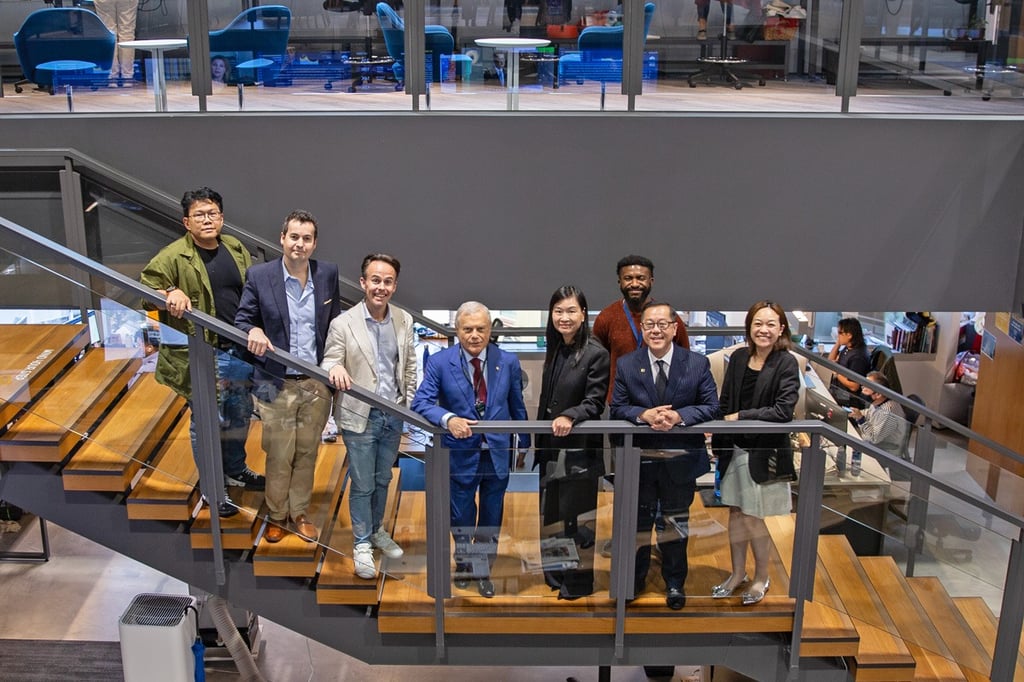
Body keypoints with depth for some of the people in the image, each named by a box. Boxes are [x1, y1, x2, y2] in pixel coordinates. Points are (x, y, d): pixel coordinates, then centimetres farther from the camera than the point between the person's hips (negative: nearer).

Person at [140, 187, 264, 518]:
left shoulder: (236, 249, 6)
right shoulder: (174, 256, -13)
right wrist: (170, 293, -31)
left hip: (239, 350, 7)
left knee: (240, 414, 21)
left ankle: (235, 470, 43)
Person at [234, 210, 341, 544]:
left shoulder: (328, 274, -1)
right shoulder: (259, 275, -8)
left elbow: (334, 325, 6)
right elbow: (242, 321, -3)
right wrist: (253, 332, -26)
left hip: (317, 383, 2)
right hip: (277, 384, -2)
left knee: (307, 453, 14)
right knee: (279, 456, 8)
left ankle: (299, 513, 33)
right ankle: (276, 514, 30)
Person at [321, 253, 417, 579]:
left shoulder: (404, 321, 0)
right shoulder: (343, 324, -13)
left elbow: (410, 367, 8)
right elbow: (329, 363, -11)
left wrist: (412, 405, 7)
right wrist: (335, 368, -34)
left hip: (393, 415, 4)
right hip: (360, 417, -4)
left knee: (383, 479, 20)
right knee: (362, 485, 6)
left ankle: (377, 531, 40)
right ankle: (361, 543, 25)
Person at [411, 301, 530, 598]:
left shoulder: (508, 361, -2)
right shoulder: (439, 362, -10)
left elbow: (517, 406, 7)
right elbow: (421, 402, -16)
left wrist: (525, 445, 11)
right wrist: (448, 419, -34)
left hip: (498, 454, 2)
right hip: (461, 454, -2)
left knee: (492, 519, 15)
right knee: (461, 518, 14)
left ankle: (484, 571, 36)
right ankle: (463, 564, 41)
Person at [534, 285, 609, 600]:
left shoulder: (596, 354, -14)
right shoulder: (555, 351, 9)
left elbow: (595, 402, -17)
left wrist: (569, 417, -35)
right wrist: (537, 440, 18)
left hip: (580, 447, -8)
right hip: (551, 446, 8)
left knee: (577, 515, 1)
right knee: (552, 512, 16)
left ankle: (580, 581, 15)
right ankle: (556, 575, 30)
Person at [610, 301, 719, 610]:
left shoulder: (697, 364, -6)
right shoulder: (626, 364, -4)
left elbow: (711, 407, -6)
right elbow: (617, 407, -4)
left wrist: (679, 416, -24)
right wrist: (644, 415, -24)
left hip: (680, 460, 0)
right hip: (640, 458, 1)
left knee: (676, 522, 15)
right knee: (638, 521, 15)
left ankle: (674, 582, 32)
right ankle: (635, 579, 34)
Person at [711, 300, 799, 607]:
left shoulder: (787, 363, -11)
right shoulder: (738, 358, 2)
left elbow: (783, 411, -19)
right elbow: (725, 404, 7)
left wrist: (741, 417, -16)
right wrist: (719, 443, -1)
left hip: (765, 452, -5)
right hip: (735, 449, 5)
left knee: (753, 520, 4)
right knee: (735, 514, 15)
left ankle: (761, 578, 27)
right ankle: (738, 574, 32)